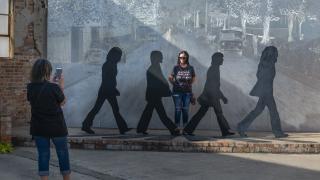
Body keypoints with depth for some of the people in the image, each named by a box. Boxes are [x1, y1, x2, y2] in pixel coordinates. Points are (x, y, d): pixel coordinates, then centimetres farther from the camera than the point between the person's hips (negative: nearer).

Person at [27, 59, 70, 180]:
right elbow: (62, 102, -3)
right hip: (56, 127, -3)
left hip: (38, 128, 3)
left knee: (43, 154, 10)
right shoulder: (54, 87, -17)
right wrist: (61, 87, 7)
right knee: (63, 153, 13)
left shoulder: (30, 88, -6)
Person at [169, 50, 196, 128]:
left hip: (187, 92, 1)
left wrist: (189, 84, 2)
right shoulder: (176, 68, -3)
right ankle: (177, 127, 9)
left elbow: (193, 78, 12)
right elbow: (171, 78, 3)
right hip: (177, 92, -1)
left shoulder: (190, 68, -1)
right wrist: (174, 84, -6)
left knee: (186, 109, 7)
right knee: (177, 109, 2)